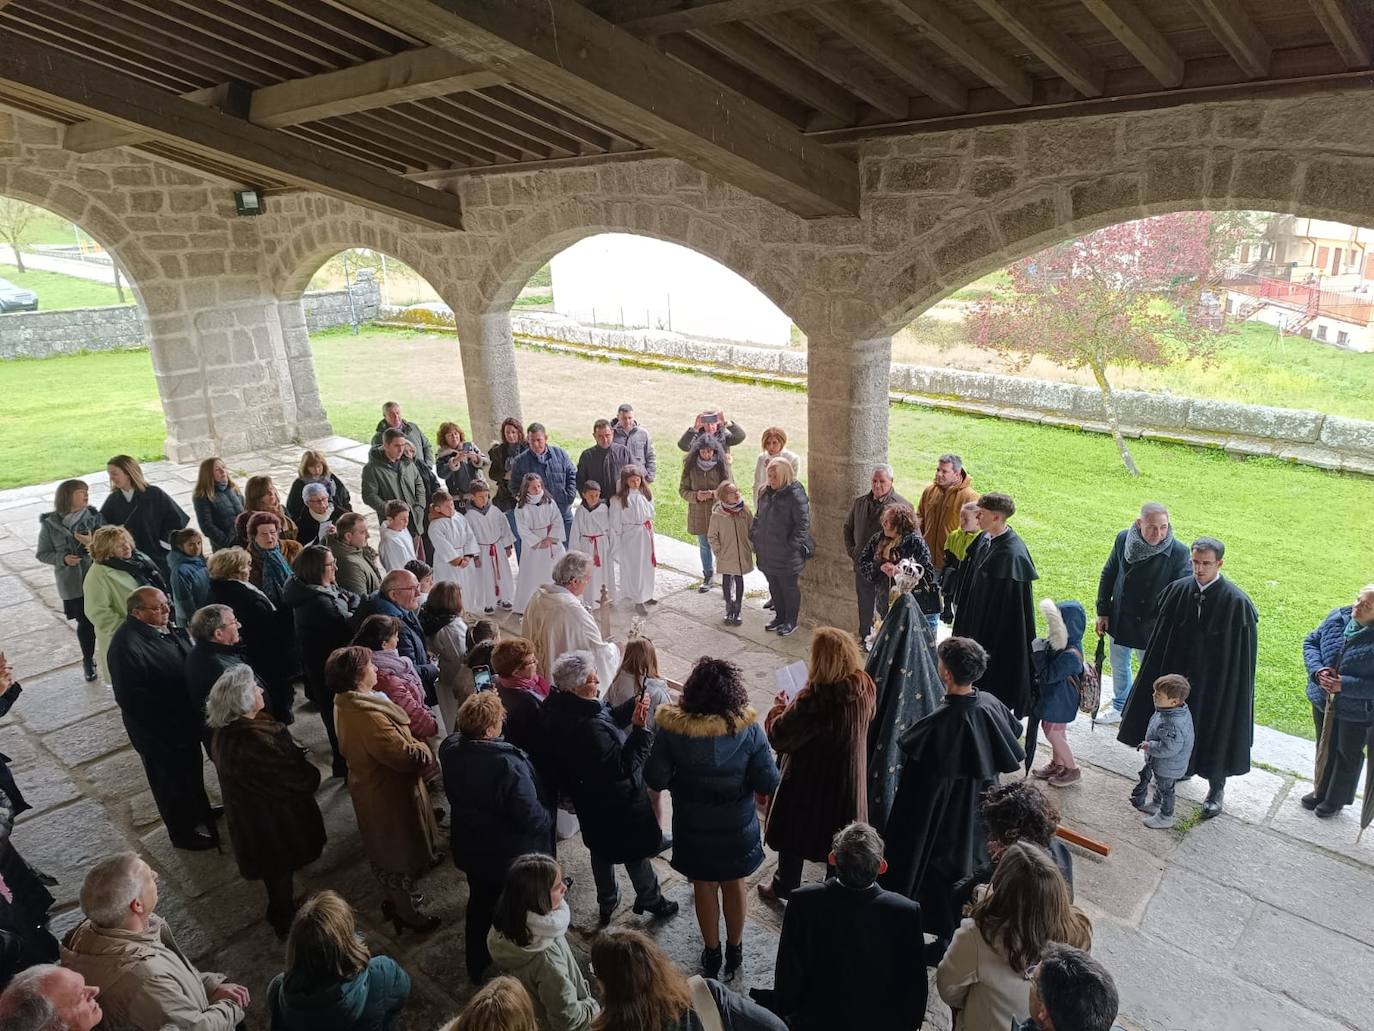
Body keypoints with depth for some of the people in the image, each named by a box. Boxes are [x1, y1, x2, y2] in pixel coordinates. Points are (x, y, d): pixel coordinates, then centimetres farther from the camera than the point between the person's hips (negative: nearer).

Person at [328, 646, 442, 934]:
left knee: (388, 846, 32)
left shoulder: (346, 704, -6)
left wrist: (410, 745, 1)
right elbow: (405, 756, -35)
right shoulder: (367, 716, -38)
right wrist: (422, 749, -13)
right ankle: (405, 912, 32)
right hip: (388, 793, -10)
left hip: (372, 784, 10)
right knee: (398, 853, 12)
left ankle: (397, 896, 56)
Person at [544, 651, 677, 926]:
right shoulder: (588, 727, -40)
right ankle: (650, 900, 40)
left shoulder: (561, 707, -11)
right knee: (637, 851, 17)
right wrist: (640, 728, -33)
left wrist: (632, 707, -13)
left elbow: (609, 719, 1)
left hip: (590, 801, 9)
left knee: (601, 849, 28)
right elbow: (624, 766, -32)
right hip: (617, 804, -8)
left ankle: (606, 903, 48)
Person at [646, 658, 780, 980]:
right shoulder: (748, 728, -22)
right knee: (734, 884, 24)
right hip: (738, 826, 0)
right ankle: (734, 951, 43)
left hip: (694, 827, 0)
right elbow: (768, 784, -18)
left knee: (704, 886, 23)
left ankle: (712, 954, 41)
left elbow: (655, 779, -16)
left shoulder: (672, 728, -23)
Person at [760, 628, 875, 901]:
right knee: (838, 834, 25)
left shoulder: (814, 700, -35)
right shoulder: (864, 687, -14)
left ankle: (783, 888, 41)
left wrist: (779, 708, -5)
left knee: (793, 834, 19)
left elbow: (778, 736, -25)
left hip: (808, 780, -5)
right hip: (848, 778, 5)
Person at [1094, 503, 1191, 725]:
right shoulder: (1123, 539, -11)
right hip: (1120, 620, 4)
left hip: (1152, 627, -4)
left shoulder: (1178, 552, -21)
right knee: (1118, 665, 23)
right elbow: (1108, 576, 2)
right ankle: (1120, 707, 47)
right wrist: (1102, 612, 4)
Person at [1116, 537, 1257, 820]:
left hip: (1215, 680, -4)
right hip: (1178, 673, 4)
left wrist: (1235, 688, -11)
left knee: (1213, 732, 11)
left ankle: (1217, 788, 32)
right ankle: (1183, 765, 47)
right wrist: (1161, 675, 4)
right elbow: (1162, 638, 0)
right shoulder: (1178, 590, -8)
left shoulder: (1237, 602, -20)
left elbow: (1242, 653, -13)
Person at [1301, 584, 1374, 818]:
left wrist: (1345, 685, -29)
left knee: (1348, 755, 18)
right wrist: (1317, 670, -15)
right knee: (1326, 748, 24)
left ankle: (1336, 799, 39)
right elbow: (1311, 642, 1)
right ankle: (1321, 790, 45)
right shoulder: (1338, 617, -9)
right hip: (1324, 700, 5)